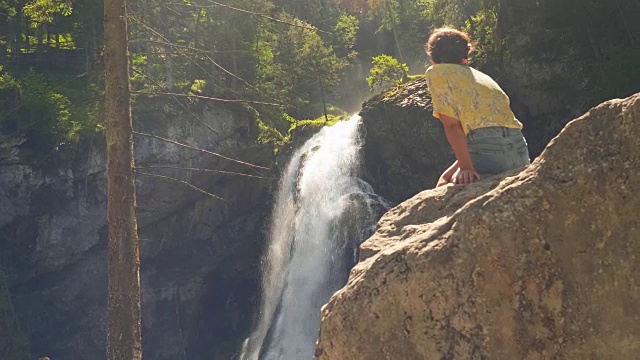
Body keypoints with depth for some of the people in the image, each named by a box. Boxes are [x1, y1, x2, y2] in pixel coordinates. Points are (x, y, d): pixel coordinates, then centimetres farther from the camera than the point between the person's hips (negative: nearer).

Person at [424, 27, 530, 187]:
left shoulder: (435, 72, 10)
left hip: (488, 148, -7)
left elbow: (451, 124, -3)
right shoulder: (481, 76, 29)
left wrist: (466, 167, -11)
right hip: (520, 149, 7)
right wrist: (448, 174, 22)